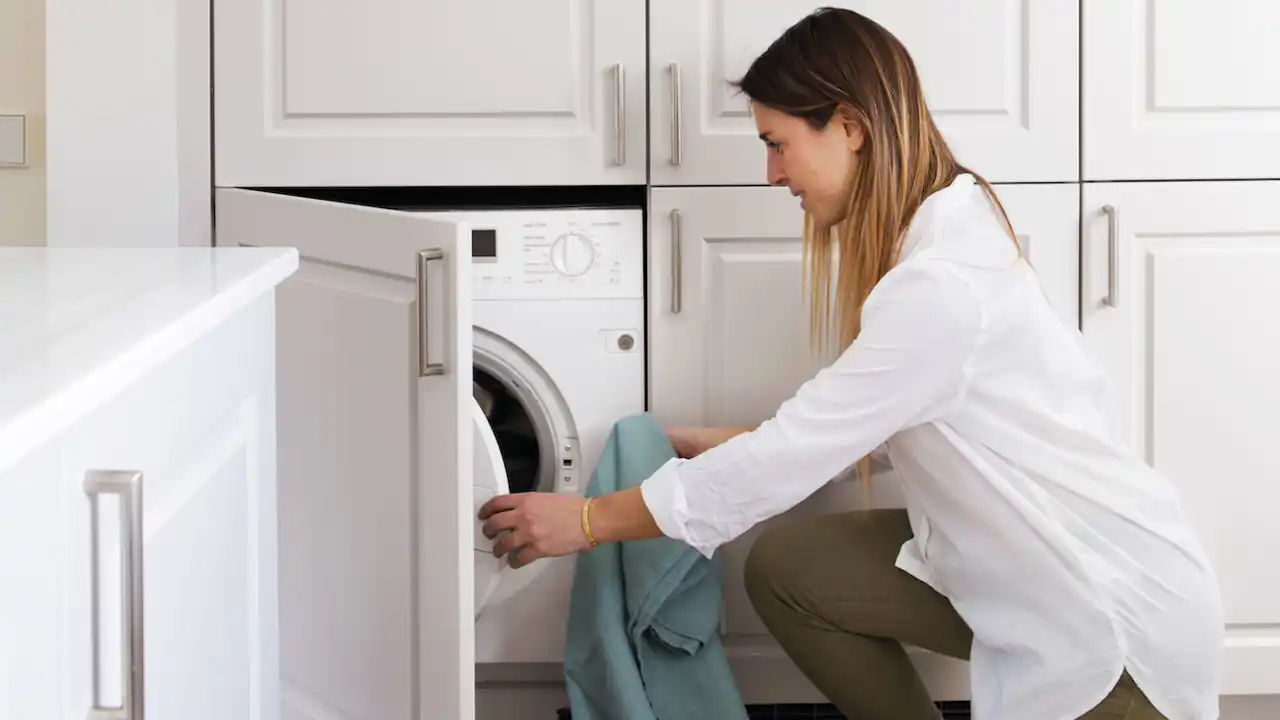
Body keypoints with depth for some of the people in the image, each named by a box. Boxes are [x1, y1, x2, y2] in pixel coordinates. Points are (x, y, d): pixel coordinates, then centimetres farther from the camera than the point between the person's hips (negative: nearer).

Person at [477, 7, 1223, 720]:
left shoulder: (942, 284, -26)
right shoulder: (940, 230, 3)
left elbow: (789, 460, -22)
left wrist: (589, 521, -14)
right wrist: (715, 446, 9)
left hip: (1125, 607, -9)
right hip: (1031, 567, 9)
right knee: (785, 567, 2)